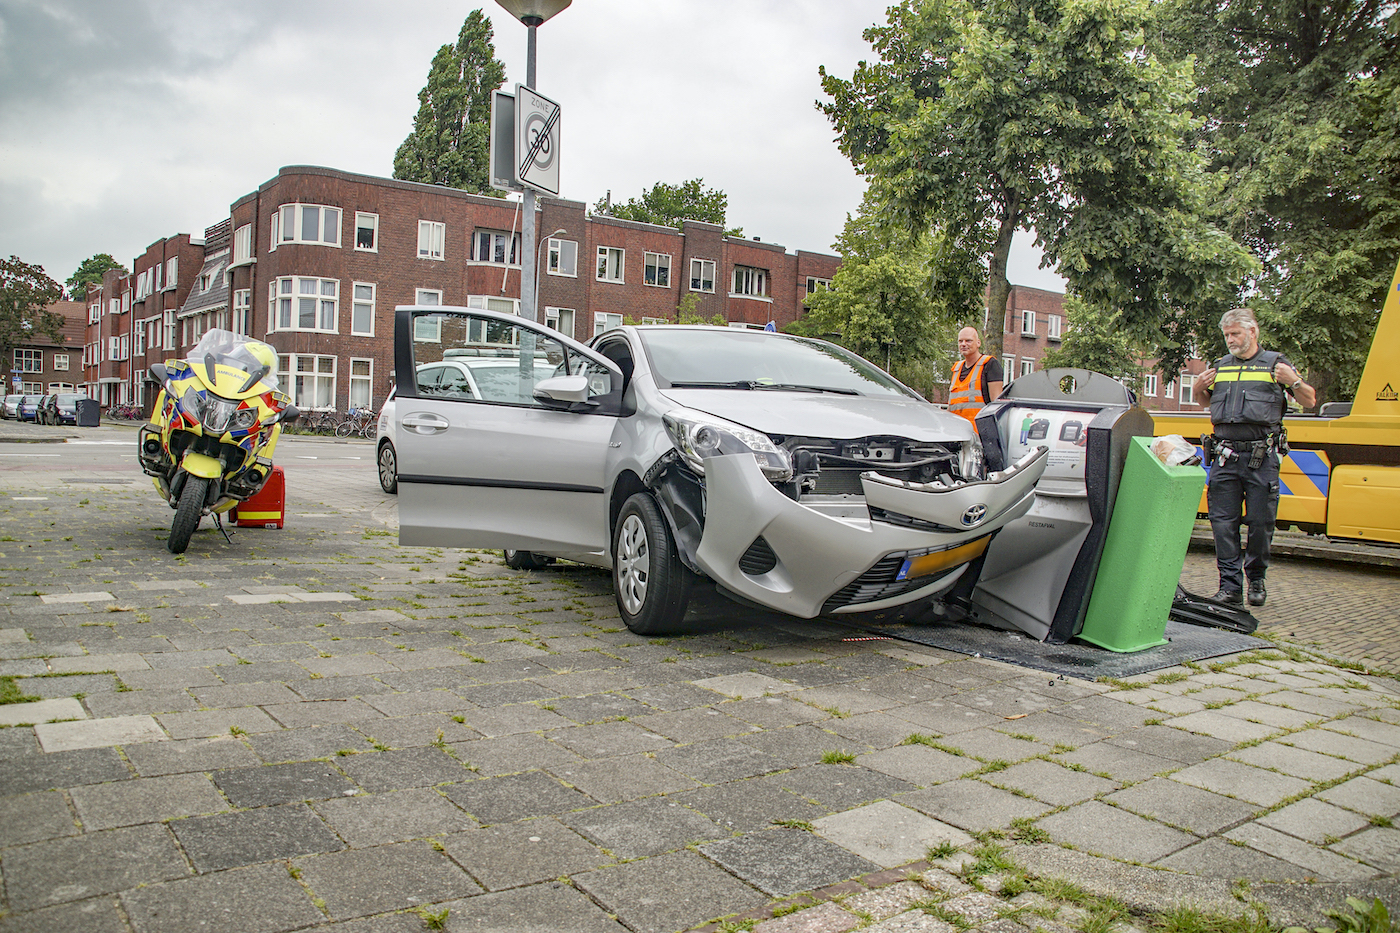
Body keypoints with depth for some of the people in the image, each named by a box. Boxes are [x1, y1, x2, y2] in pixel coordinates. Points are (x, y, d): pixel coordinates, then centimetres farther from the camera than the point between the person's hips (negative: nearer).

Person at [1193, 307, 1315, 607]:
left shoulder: (1275, 363, 8)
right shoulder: (1220, 367, 17)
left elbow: (1309, 401, 9)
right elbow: (1204, 402, 32)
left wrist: (1294, 382, -10)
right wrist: (1198, 388, 10)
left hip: (1261, 458, -2)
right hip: (1224, 457, 3)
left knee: (1261, 522, 1)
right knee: (1223, 522, -2)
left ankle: (1256, 578, 20)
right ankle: (1230, 586, 3)